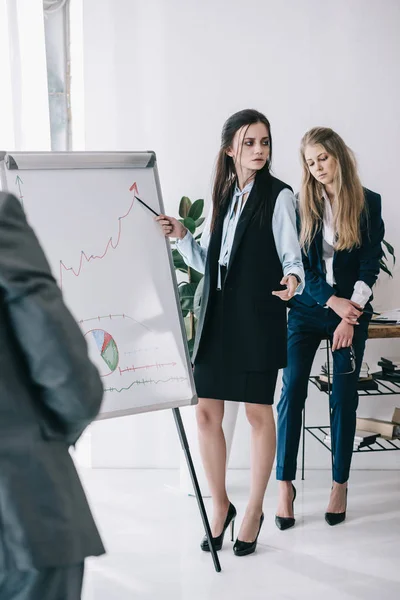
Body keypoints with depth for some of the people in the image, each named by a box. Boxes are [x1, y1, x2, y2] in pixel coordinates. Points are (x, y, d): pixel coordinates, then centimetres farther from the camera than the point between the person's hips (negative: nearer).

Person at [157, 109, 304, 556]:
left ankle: (254, 511, 18)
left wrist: (292, 279, -27)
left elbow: (292, 258, -6)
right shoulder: (222, 197, 13)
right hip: (216, 316, 5)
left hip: (258, 318, -5)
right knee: (206, 412, 4)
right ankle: (220, 505, 21)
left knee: (258, 412, 3)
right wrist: (181, 237, 0)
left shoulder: (279, 196, -3)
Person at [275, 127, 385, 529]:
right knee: (292, 391, -6)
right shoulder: (302, 204, 2)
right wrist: (333, 300, -14)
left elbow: (371, 263, -4)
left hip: (351, 312, 0)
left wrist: (351, 317, -13)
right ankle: (285, 484, 1)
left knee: (344, 397, 3)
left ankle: (340, 485, 14)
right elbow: (298, 264, -2)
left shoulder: (368, 203, 0)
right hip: (306, 309, 1)